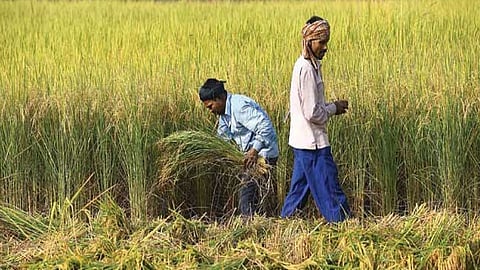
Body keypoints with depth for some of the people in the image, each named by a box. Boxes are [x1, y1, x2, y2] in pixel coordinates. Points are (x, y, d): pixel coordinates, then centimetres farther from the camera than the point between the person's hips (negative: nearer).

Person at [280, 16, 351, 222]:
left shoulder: (305, 65, 12)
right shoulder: (307, 69, -19)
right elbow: (312, 113, -22)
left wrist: (332, 107, 6)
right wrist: (333, 109, -6)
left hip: (303, 142, 10)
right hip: (313, 143, -10)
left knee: (300, 188, 15)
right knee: (330, 190, -4)